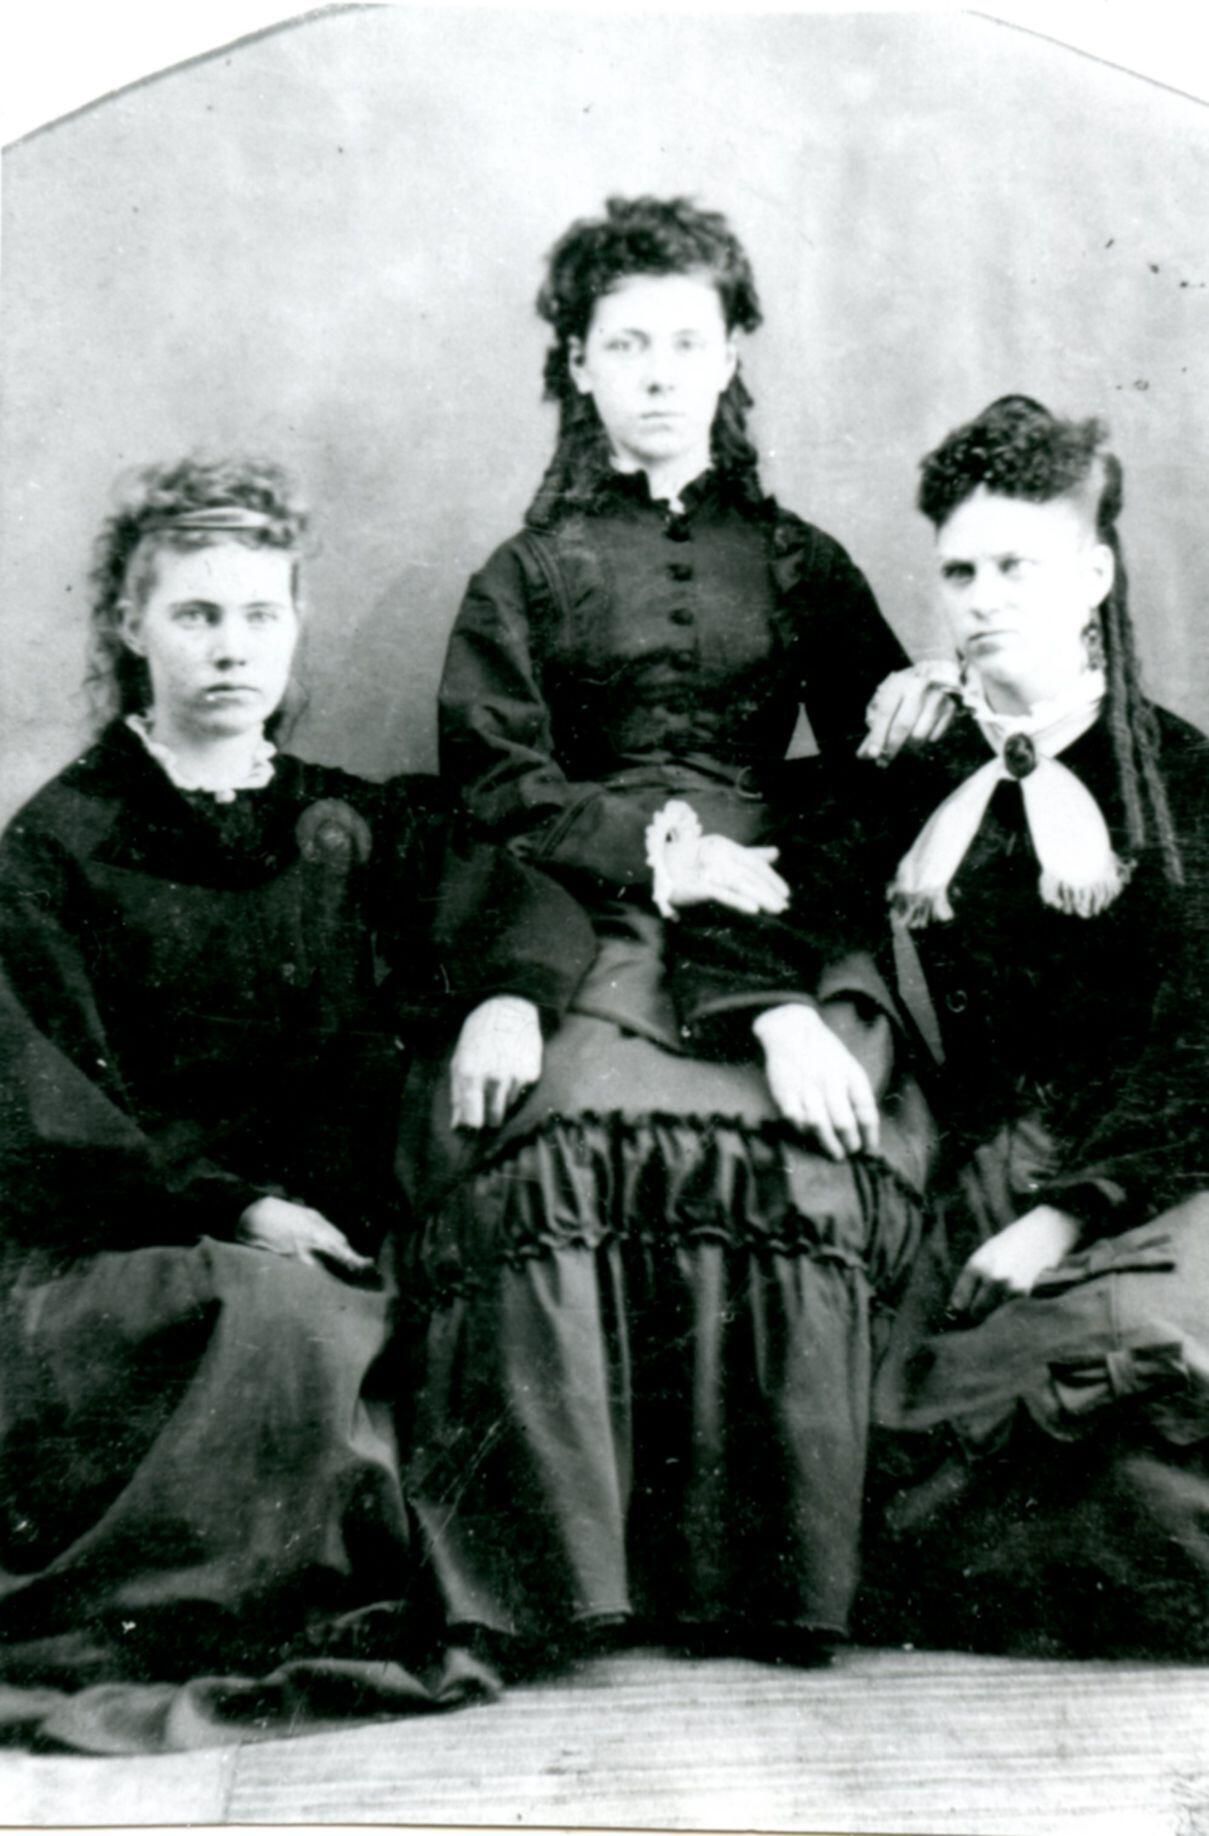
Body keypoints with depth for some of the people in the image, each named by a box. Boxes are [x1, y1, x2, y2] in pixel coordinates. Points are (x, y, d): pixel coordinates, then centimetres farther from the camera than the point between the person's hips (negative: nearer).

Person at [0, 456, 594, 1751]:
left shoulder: (356, 824, 18)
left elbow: (526, 906, 3)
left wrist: (510, 996, -22)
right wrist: (237, 1209, -18)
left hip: (334, 1241, 4)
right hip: (123, 1247, -4)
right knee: (283, 1318, -32)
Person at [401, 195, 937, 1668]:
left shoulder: (802, 567, 24)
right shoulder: (526, 575, 19)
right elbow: (492, 785, 7)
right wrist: (657, 852, -7)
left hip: (771, 919, 1)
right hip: (588, 923, -1)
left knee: (805, 1138, -31)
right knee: (555, 1130, -33)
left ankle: (771, 1571, -21)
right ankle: (547, 1564, -26)